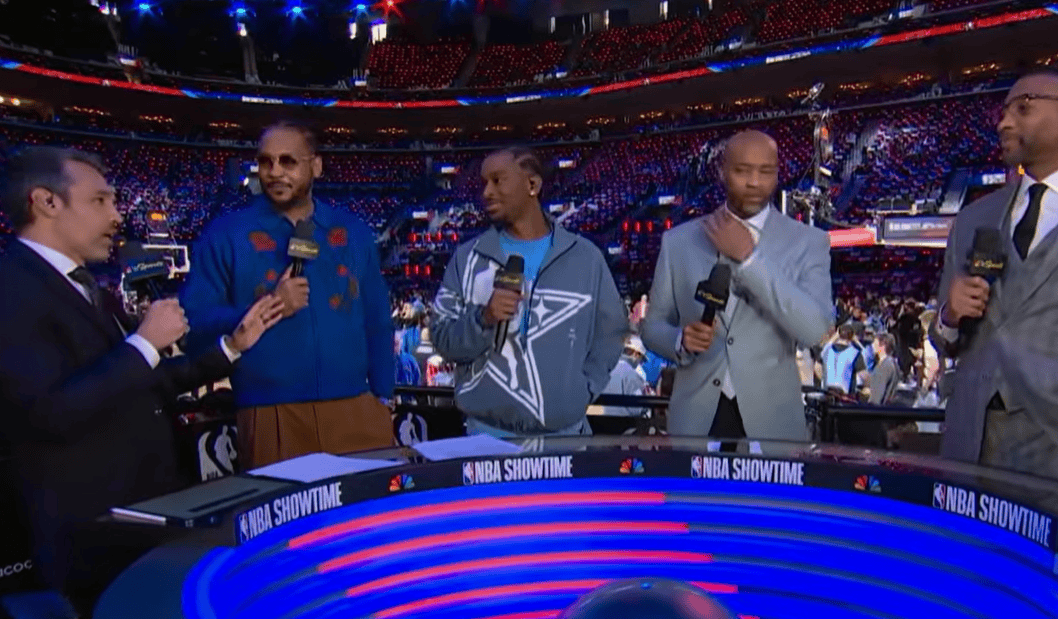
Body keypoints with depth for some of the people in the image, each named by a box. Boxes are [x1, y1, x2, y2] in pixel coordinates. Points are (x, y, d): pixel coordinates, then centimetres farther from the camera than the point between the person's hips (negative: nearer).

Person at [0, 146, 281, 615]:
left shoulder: (87, 289, 13)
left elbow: (148, 384, 17)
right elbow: (53, 413, -27)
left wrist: (233, 344, 14)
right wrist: (145, 341, -20)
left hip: (154, 504, 9)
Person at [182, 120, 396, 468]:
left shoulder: (352, 232, 11)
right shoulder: (226, 235, 3)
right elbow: (195, 322, -3)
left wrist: (382, 398, 8)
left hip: (357, 411, 3)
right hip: (271, 419, -2)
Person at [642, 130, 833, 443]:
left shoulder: (808, 241, -2)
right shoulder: (678, 240, 2)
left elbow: (814, 330, -16)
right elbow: (653, 326, 6)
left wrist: (749, 257, -19)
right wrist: (681, 340, -16)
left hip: (771, 421, -1)